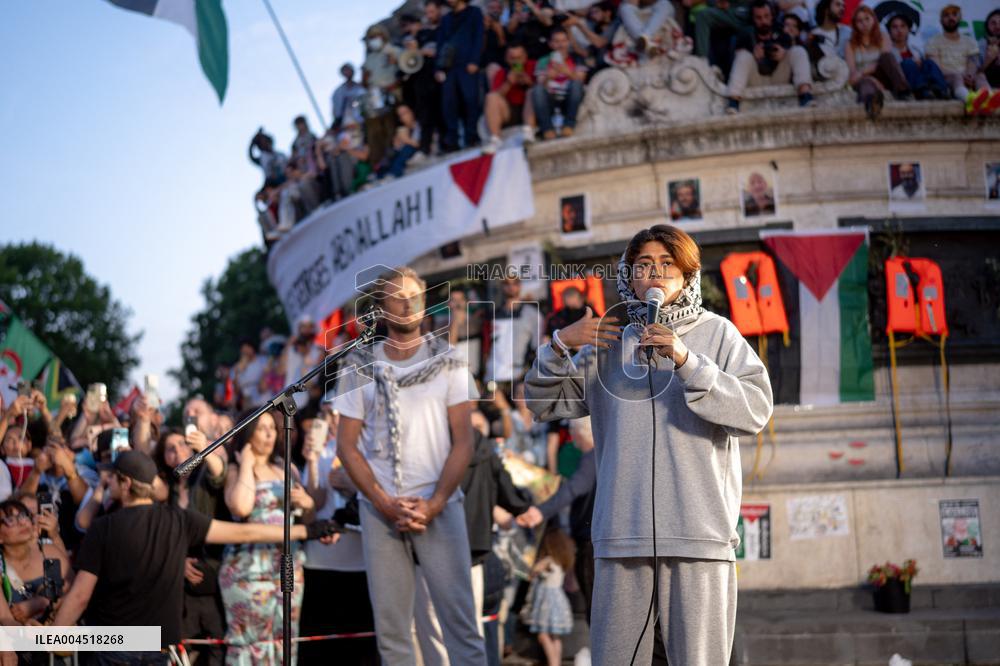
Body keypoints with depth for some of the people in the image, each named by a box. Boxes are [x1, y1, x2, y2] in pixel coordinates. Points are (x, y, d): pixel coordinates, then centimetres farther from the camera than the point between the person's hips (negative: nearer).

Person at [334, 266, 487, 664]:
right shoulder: (360, 368, 7)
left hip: (439, 507, -1)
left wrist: (434, 504, -11)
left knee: (459, 616, -7)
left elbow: (463, 441, 1)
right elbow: (346, 444, 4)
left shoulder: (449, 364, 5)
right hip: (379, 509, 1)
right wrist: (384, 504, -7)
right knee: (390, 623, 1)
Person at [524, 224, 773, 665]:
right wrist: (560, 344, 3)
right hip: (621, 531, 3)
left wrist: (686, 361, -15)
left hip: (699, 530, -3)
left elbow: (756, 411, -7)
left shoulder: (717, 334, 6)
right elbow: (543, 403, 19)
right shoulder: (609, 345, 15)